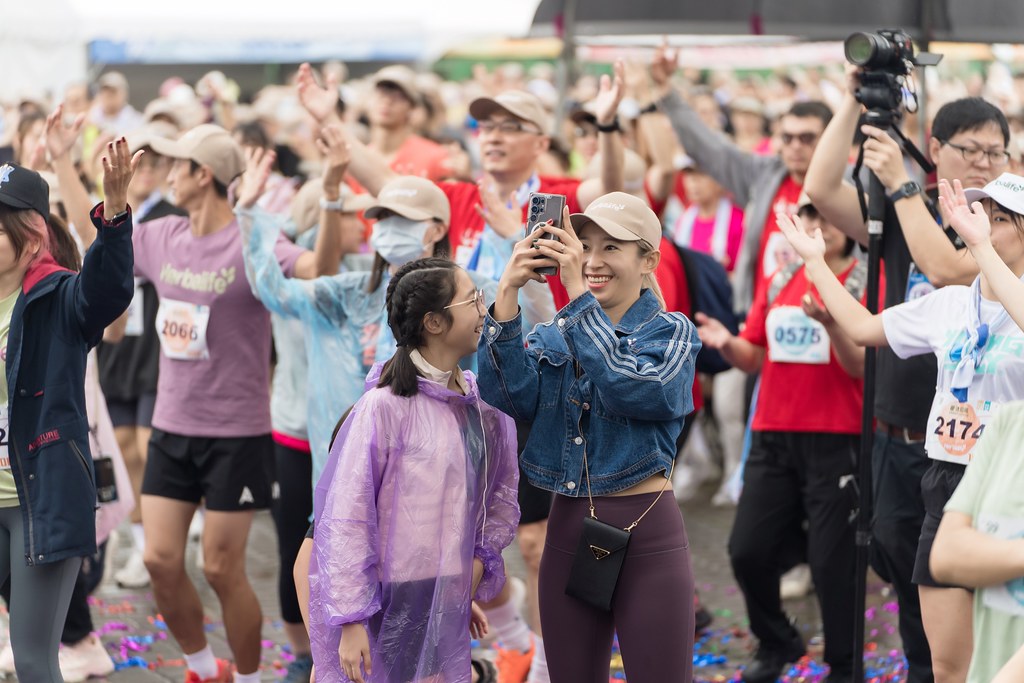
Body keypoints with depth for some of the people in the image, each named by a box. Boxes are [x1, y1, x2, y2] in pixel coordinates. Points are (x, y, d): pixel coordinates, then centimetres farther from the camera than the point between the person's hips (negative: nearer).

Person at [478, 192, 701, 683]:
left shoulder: (670, 333, -1)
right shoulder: (553, 338, 9)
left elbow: (633, 390, -22)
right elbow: (510, 395, -11)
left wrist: (579, 295, -25)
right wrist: (508, 293, -22)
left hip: (647, 532, -4)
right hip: (568, 531, 4)